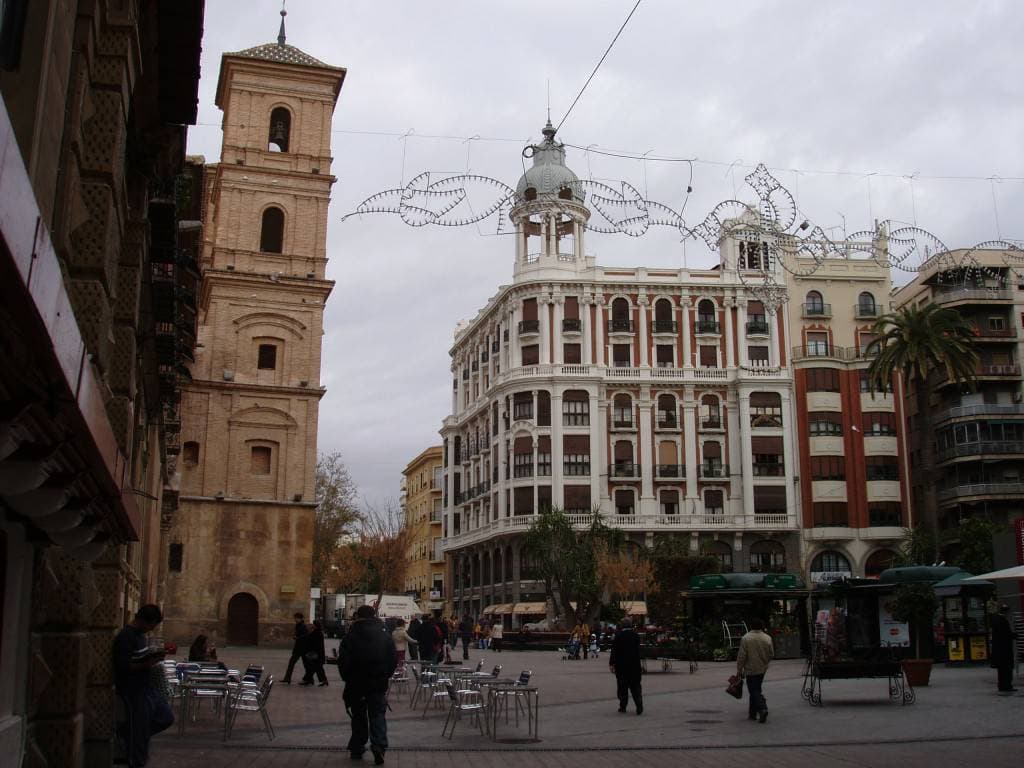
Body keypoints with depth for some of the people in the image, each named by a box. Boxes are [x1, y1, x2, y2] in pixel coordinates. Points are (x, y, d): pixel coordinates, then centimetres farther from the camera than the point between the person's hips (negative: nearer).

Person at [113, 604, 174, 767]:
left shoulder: (140, 634, 10)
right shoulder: (125, 637, -19)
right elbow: (123, 666, -23)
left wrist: (154, 655, 3)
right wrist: (146, 664, -27)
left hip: (148, 687, 9)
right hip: (134, 691, -9)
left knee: (166, 718, 14)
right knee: (140, 733, -1)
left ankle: (128, 733, 25)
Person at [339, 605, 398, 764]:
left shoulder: (350, 637, -7)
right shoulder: (385, 637, 0)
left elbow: (344, 662, -8)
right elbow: (394, 660, 2)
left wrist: (347, 678, 8)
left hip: (356, 684, -1)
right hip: (378, 684, 1)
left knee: (359, 716, 13)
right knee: (378, 715, 4)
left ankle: (357, 749, 18)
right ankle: (379, 745, -15)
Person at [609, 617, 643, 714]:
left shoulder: (618, 636, -9)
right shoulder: (636, 636, 1)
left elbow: (614, 651, -9)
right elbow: (638, 651, 10)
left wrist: (611, 663, -5)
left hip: (621, 665, -2)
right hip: (634, 666, 2)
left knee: (622, 687, 9)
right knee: (635, 686, 6)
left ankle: (623, 706, 11)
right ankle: (639, 707, -5)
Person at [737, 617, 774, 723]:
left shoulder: (745, 638, -13)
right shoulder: (767, 638, -2)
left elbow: (741, 656, -13)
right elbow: (771, 655, 6)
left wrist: (739, 670, -4)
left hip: (750, 669, -5)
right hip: (762, 669, 5)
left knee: (754, 691, -1)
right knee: (756, 689, 16)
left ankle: (762, 709, -20)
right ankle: (753, 713, 22)